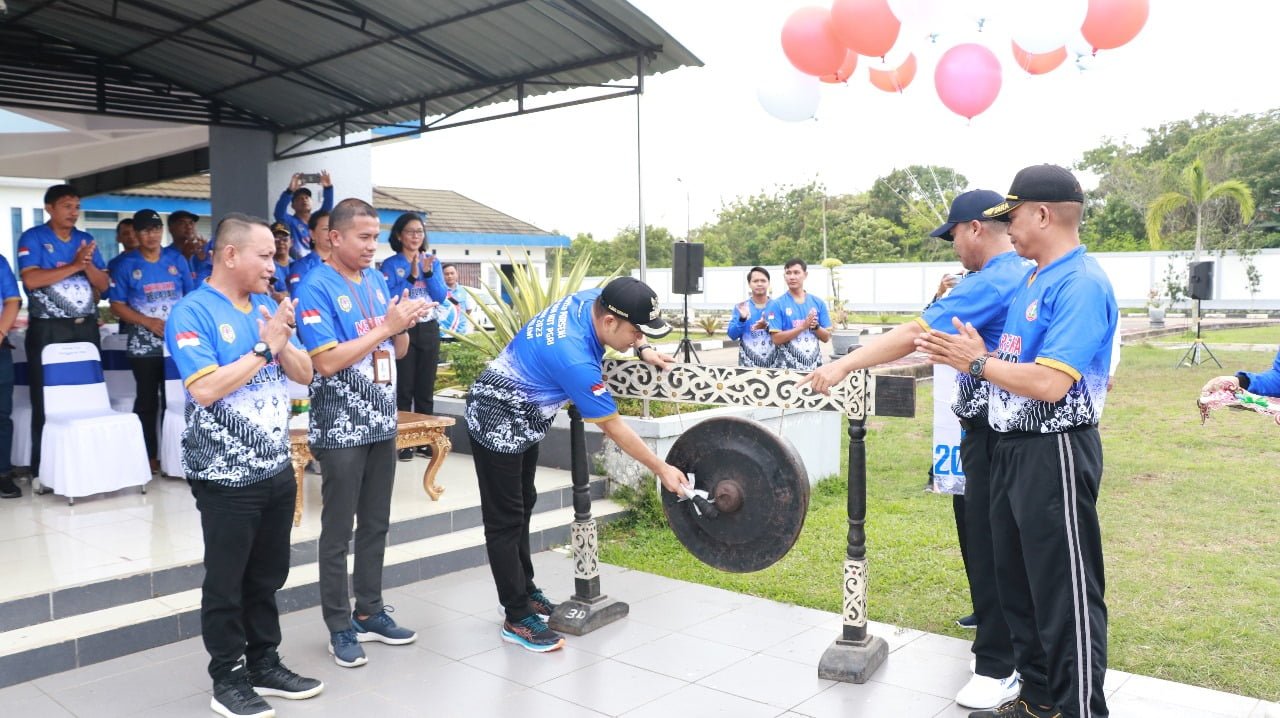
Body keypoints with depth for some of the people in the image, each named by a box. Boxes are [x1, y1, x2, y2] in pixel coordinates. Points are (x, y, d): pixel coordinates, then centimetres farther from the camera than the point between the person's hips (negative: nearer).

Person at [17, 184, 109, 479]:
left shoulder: (86, 240, 11)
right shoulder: (33, 238, -2)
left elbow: (104, 285, 8)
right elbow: (31, 279, -16)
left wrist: (87, 265, -10)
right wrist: (74, 265, -15)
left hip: (86, 328, 4)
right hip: (48, 330, -4)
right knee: (47, 401, 0)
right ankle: (43, 469, 6)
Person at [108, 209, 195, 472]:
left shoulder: (177, 261, 7)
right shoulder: (126, 265, 0)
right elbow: (117, 305, -1)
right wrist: (148, 322, -13)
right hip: (143, 346, -2)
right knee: (147, 400, 4)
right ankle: (149, 455, 11)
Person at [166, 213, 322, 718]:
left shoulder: (266, 308, 9)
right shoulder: (192, 312, -12)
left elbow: (304, 374, 8)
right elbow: (205, 389, -23)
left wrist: (283, 343, -11)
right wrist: (264, 348, -18)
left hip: (277, 468, 7)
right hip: (226, 476, -7)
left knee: (268, 577, 16)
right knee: (226, 583, 6)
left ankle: (265, 665, 30)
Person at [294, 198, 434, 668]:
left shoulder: (376, 282, 9)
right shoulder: (316, 288, -11)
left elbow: (399, 350, 14)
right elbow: (327, 361, -19)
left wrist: (403, 325, -8)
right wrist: (385, 327, -19)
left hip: (382, 423, 7)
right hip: (340, 430, -7)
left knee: (376, 525, 14)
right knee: (338, 531, 4)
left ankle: (370, 612, 27)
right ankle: (340, 627, 15)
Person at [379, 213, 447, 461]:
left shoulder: (433, 262, 8)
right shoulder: (391, 264, -3)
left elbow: (441, 296, -1)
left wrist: (428, 273, -15)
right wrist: (412, 276, -23)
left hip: (429, 330, 4)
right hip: (403, 329, -4)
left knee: (426, 388, 9)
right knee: (404, 388, -4)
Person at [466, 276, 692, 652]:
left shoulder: (594, 299, -13)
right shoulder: (575, 360, -35)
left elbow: (627, 329, 14)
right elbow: (614, 428, -26)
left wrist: (644, 350, -5)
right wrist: (661, 469, -16)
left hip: (523, 416, 10)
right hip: (498, 420, -10)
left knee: (522, 506, 16)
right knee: (505, 520, -3)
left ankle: (523, 592, 28)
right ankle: (517, 619, 4)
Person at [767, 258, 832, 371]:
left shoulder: (818, 303, 6)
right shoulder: (777, 304, -3)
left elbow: (826, 337, 8)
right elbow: (776, 339, -10)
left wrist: (815, 326, -11)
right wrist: (803, 326, -16)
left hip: (814, 365, 3)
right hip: (788, 367, -3)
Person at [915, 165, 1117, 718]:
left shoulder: (1080, 285, -17)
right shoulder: (1031, 281, 14)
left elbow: (1048, 383, -25)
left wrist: (976, 363, -15)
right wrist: (970, 353, 2)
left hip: (1056, 453, -10)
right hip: (1012, 448, 10)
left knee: (1066, 591, 0)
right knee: (1017, 582, 18)